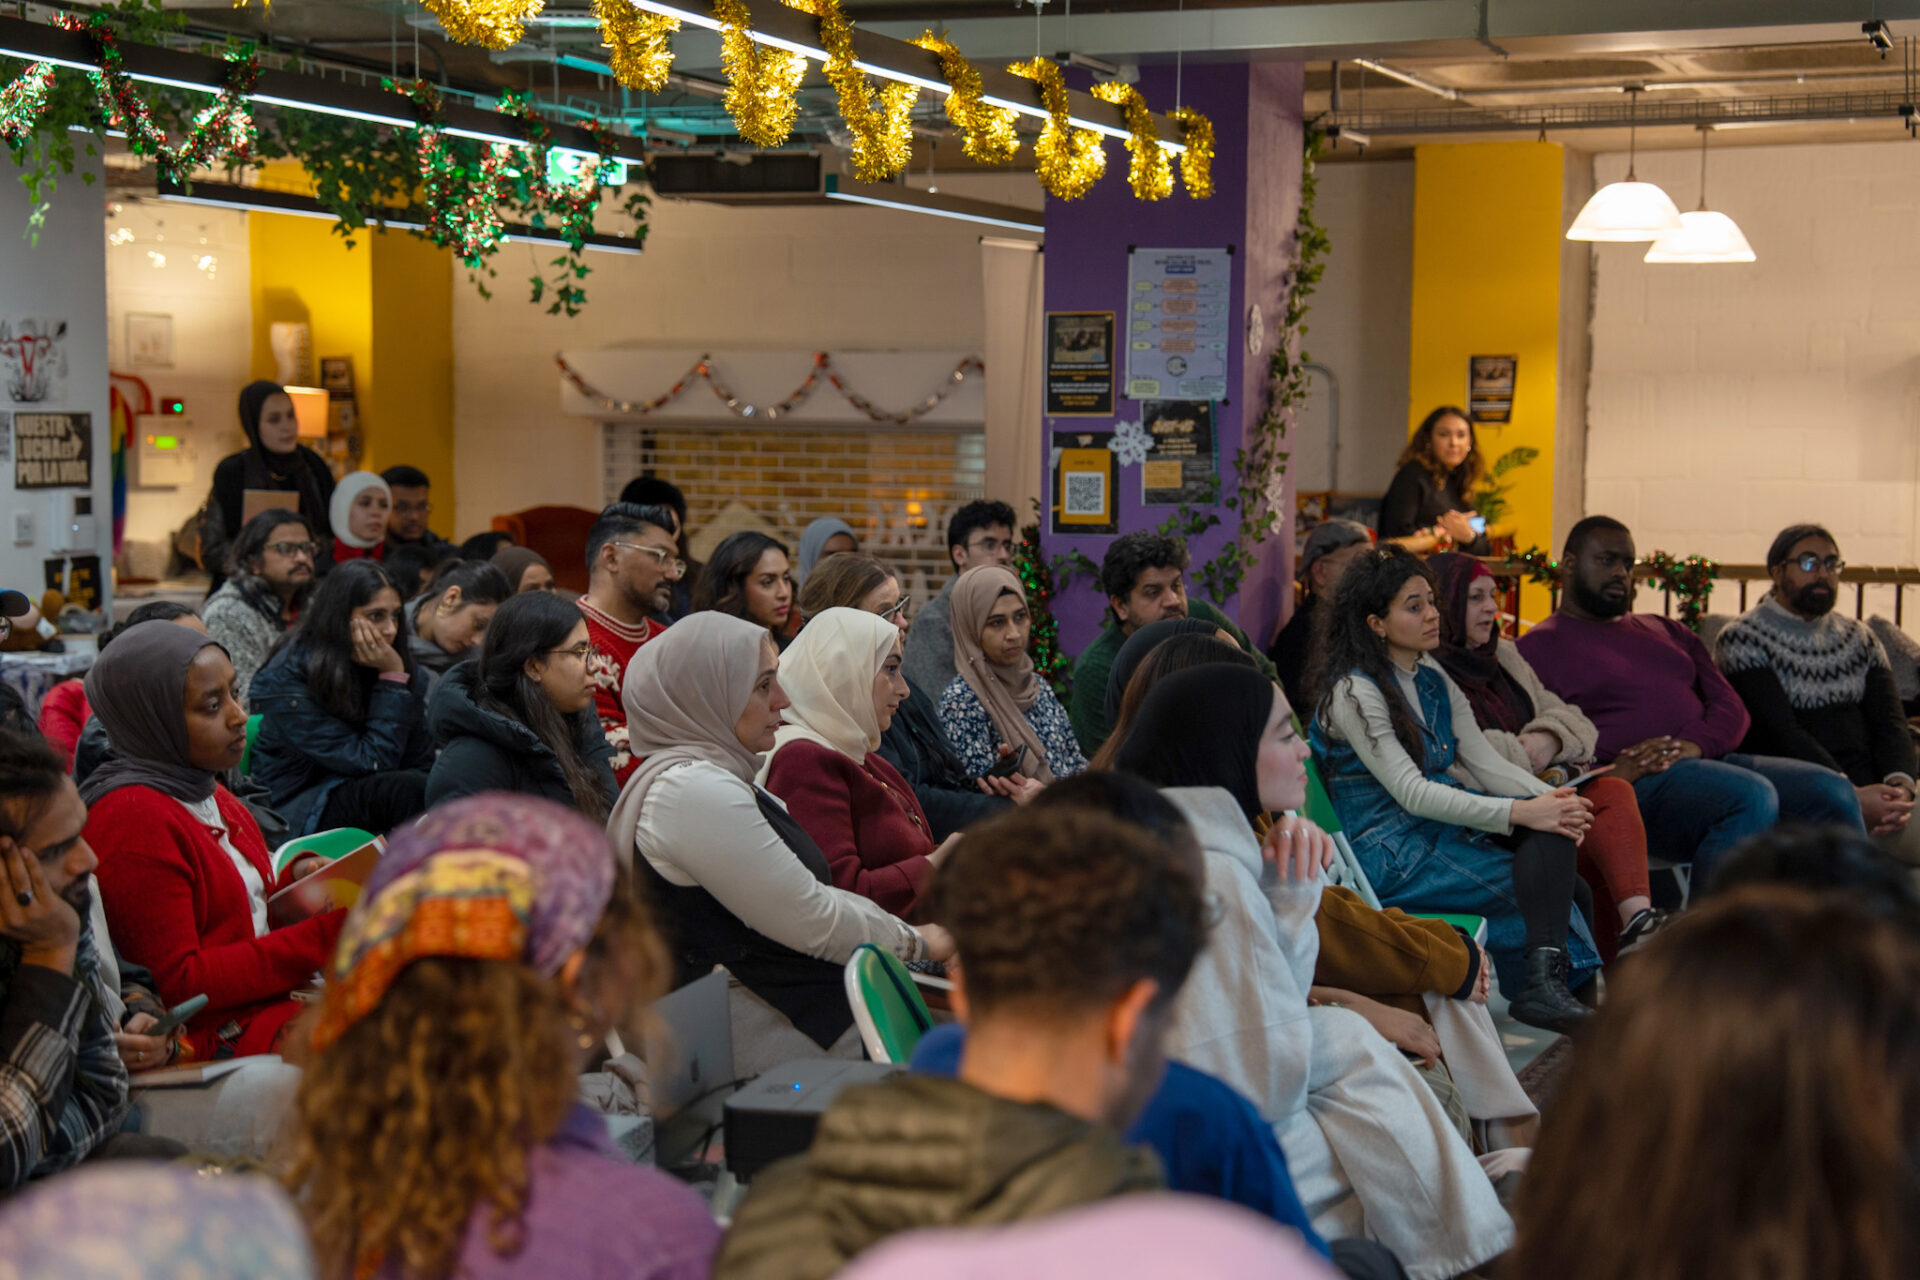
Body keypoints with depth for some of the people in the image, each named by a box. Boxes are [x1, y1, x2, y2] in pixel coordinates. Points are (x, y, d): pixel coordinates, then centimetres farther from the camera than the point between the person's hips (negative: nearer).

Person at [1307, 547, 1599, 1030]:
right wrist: (1521, 812, -27)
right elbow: (1411, 792, -21)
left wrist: (1549, 796, -14)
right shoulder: (1353, 692, -12)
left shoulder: (1433, 679, 14)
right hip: (1393, 853, -7)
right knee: (1548, 888, -20)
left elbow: (1485, 762, 7)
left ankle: (1547, 980, -30)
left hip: (1446, 823, 7)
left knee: (1552, 828, -21)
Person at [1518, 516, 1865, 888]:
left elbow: (1732, 708, 18)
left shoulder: (1666, 631, 28)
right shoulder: (1538, 647, 8)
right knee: (1752, 796, -34)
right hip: (1637, 786, -7)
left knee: (1833, 791, -15)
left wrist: (1696, 742, -6)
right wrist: (1608, 771, -19)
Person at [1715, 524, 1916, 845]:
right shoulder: (1742, 638, 2)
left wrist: (1899, 783, -14)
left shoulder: (1859, 637, 21)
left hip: (1869, 783, 5)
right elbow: (1781, 732, -10)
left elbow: (1889, 720, 9)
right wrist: (1850, 795, -22)